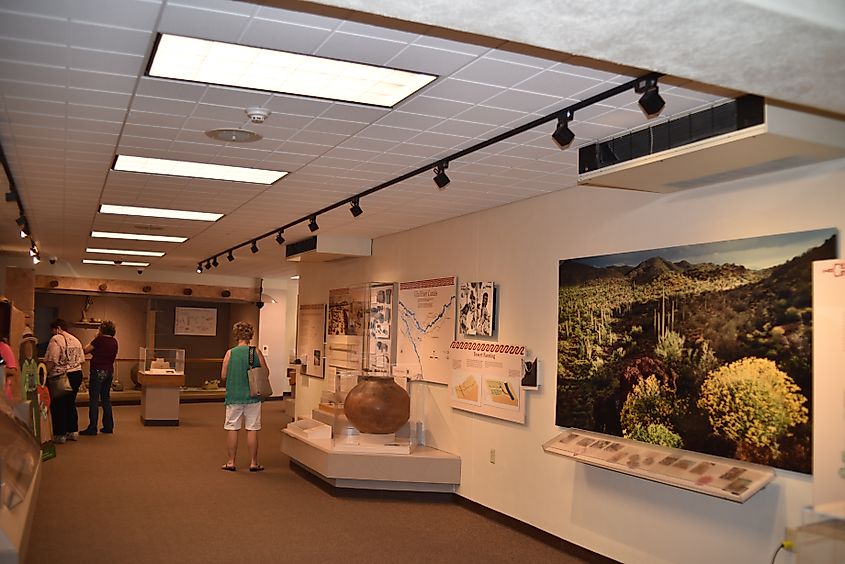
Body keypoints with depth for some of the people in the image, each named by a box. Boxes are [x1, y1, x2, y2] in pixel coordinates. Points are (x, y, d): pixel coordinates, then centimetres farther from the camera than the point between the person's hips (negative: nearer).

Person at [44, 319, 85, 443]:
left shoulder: (56, 339, -10)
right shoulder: (76, 340, 13)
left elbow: (51, 361, -16)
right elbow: (81, 360, 13)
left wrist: (46, 374, -8)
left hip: (60, 377, -7)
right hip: (76, 375, 7)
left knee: (58, 405, 2)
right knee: (70, 404, 16)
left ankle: (60, 435, 4)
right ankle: (73, 432, 20)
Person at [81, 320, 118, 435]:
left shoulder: (99, 339, -12)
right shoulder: (114, 341, 7)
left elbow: (86, 350, -5)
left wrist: (95, 338, 3)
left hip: (98, 371, -7)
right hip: (109, 372, 7)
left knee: (94, 400, -2)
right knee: (106, 399, 14)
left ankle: (92, 428, -2)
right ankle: (108, 427, 17)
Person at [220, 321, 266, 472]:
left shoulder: (230, 353, -5)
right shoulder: (256, 352, -5)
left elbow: (223, 376, -3)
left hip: (234, 396, 0)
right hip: (252, 397, 0)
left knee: (232, 429, 9)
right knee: (252, 430, 6)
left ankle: (231, 462, 15)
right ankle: (253, 463, 12)